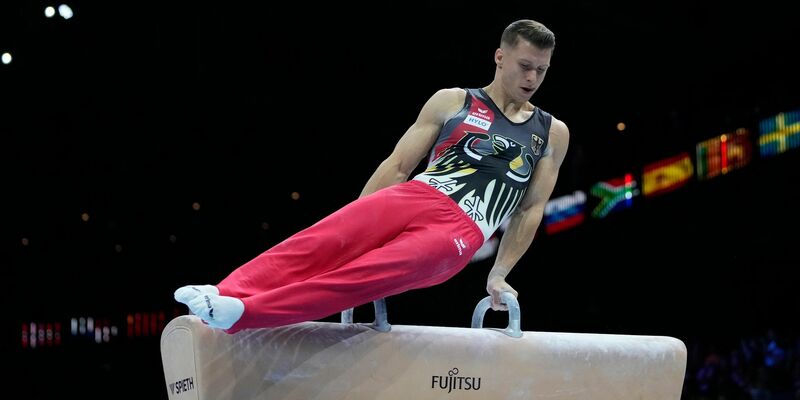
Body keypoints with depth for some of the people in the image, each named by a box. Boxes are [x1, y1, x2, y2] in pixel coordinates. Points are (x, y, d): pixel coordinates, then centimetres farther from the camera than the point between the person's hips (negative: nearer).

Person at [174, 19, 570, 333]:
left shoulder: (553, 133, 17)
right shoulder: (452, 102, 14)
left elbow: (532, 209, 17)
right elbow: (397, 165, 10)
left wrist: (498, 275, 10)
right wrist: (359, 227, 2)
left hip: (459, 232, -2)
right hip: (414, 197, 2)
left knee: (371, 273, -30)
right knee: (323, 241, -28)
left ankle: (242, 313, -47)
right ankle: (226, 293, -44)